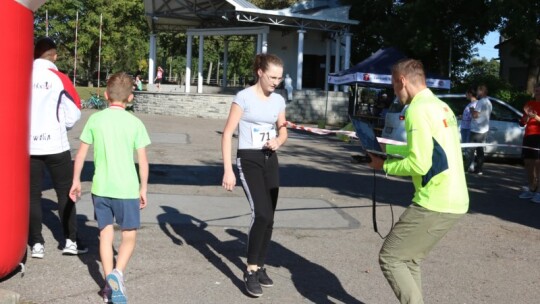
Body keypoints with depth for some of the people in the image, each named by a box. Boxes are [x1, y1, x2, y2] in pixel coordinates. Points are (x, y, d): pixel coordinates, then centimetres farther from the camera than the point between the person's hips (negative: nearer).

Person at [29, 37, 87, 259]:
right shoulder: (59, 79, -7)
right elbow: (74, 114, -5)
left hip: (28, 145, 2)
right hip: (56, 145, -2)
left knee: (33, 194, 11)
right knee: (65, 193, 11)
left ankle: (36, 244, 11)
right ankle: (70, 241, 13)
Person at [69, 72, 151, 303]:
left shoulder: (95, 119, 0)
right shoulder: (135, 123, -5)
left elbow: (81, 154, 4)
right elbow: (143, 161, -5)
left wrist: (76, 181, 15)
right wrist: (143, 189, 6)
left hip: (100, 188, 2)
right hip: (127, 189, -2)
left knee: (105, 234, 14)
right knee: (129, 235, 11)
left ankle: (109, 284, 12)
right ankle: (117, 272, -12)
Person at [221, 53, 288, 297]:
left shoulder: (278, 100, 7)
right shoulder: (244, 97, -10)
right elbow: (227, 133, -11)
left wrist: (278, 141, -5)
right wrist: (228, 169, -17)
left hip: (270, 161, 6)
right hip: (249, 160, -6)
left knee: (268, 218, 9)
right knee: (262, 214, -18)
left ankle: (260, 267, 24)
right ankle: (250, 271, -6)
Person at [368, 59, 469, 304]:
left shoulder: (418, 110, -14)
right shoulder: (441, 107, 15)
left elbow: (419, 165, -20)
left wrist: (384, 165, -5)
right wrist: (385, 148, 26)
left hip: (435, 203, -9)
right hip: (455, 201, 9)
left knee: (390, 258, 0)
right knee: (408, 260, 19)